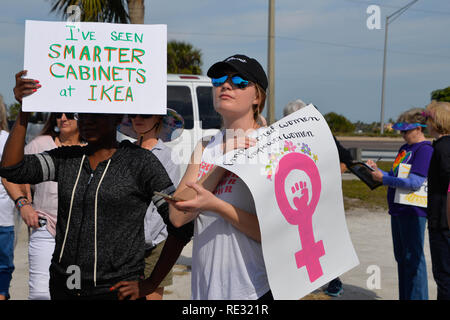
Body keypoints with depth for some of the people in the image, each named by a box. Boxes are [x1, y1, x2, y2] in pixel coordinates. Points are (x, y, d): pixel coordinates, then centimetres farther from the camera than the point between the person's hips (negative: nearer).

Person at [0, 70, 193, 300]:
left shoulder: (140, 161, -6)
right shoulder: (65, 158, 7)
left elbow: (181, 226, -7)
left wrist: (150, 285, -7)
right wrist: (25, 111, -12)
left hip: (114, 290, -4)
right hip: (63, 287, 4)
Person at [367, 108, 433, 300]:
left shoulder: (425, 150, -13)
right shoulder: (405, 149, 16)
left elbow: (415, 182, -22)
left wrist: (384, 179, -19)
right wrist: (377, 170, 7)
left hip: (413, 212, -9)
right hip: (398, 211, 10)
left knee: (413, 258, -5)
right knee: (401, 257, 15)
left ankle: (417, 298, 1)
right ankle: (404, 297, 25)